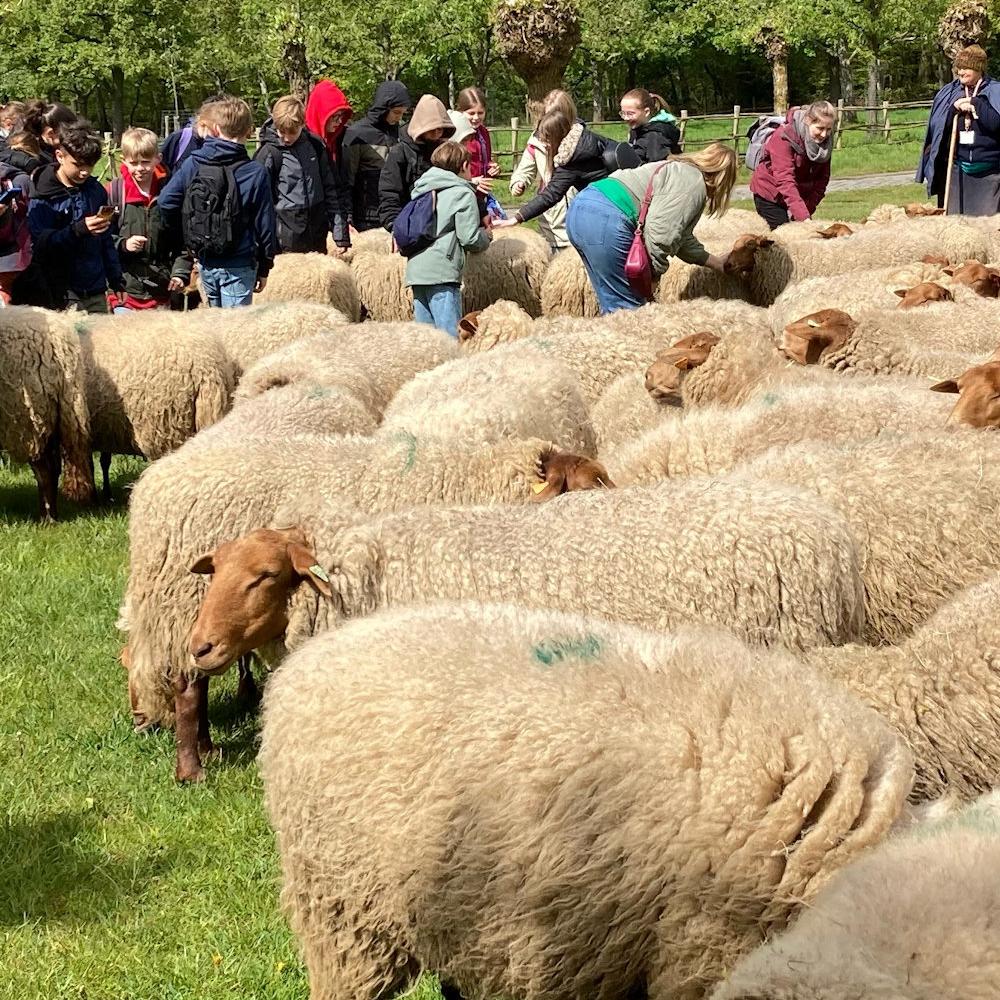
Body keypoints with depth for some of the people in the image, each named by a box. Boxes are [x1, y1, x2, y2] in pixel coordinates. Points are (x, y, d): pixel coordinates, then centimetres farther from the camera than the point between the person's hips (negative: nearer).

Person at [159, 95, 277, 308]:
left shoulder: (192, 164, -3)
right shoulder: (255, 173, -9)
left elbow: (166, 202, -5)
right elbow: (265, 225, -6)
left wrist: (186, 233, 11)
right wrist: (264, 268, 6)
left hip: (205, 262, 4)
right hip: (238, 265, -4)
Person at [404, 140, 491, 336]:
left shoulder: (421, 191, 20)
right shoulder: (463, 194, -2)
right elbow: (470, 239, -6)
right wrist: (486, 234, 13)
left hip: (415, 269, 7)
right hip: (442, 272, -7)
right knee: (448, 335, -10)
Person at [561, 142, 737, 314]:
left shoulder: (680, 170, 27)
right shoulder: (694, 184, -3)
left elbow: (681, 238, 36)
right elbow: (660, 231, -16)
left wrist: (716, 263, 44)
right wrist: (654, 270, -4)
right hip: (605, 221, -10)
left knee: (612, 304, 14)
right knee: (629, 308, -4)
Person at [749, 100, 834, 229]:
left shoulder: (825, 141, -8)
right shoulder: (784, 137, -27)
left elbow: (822, 179, -5)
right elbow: (785, 181, -35)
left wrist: (808, 207, -21)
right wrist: (803, 217, -43)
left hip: (799, 195, 6)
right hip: (770, 194, -6)